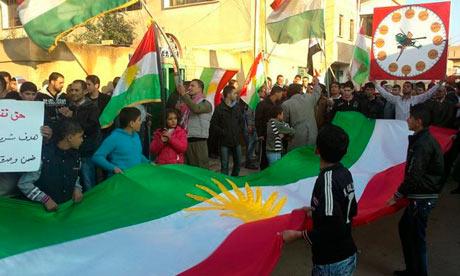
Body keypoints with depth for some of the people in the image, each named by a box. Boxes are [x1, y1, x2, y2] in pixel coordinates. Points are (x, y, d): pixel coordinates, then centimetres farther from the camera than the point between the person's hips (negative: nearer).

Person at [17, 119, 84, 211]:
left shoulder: (75, 155, 3)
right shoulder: (43, 155, -13)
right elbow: (23, 183, -7)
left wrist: (77, 188, 1)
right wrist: (45, 199, -14)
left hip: (69, 206, 4)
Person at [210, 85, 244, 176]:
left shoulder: (237, 107, 8)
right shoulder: (219, 108, -6)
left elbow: (242, 121, 17)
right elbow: (213, 124, -8)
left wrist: (239, 131, 2)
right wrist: (223, 132, -13)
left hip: (236, 141, 5)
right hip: (224, 141, -5)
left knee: (238, 163, 13)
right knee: (224, 165, 0)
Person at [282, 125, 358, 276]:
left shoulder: (326, 181, -25)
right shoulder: (344, 172, -2)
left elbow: (333, 229, -27)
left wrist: (298, 234, -22)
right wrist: (316, 212, 15)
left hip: (332, 263, -8)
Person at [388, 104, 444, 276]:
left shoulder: (422, 144, -20)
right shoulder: (426, 139, 11)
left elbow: (414, 175, -23)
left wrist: (398, 195, -14)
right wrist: (403, 193, 20)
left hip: (422, 197, -10)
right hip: (423, 194, 10)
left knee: (416, 236, 1)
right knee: (405, 228, 19)